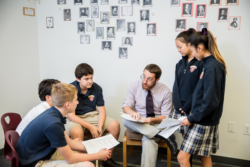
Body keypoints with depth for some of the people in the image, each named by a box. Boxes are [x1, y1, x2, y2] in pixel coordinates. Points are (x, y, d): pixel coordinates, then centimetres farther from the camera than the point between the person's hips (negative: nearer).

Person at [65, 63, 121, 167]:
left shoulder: (96, 88, -4)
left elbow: (101, 110, 0)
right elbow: (71, 116, -19)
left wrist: (99, 126, -19)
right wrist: (90, 127, -24)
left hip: (92, 115, 4)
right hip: (75, 118, -4)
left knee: (115, 125, -14)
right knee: (77, 131, -38)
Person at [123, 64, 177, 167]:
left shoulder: (165, 91, -7)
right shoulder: (135, 86, -4)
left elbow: (165, 117, -5)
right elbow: (126, 106, -4)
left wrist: (152, 120, -26)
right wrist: (132, 113, -29)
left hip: (156, 123, -3)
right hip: (137, 123, 3)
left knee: (148, 140, -37)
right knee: (126, 120, -33)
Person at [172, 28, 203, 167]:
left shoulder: (201, 63, -9)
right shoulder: (180, 63, 11)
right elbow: (176, 86, 8)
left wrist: (186, 107, -13)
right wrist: (178, 106, -4)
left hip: (192, 110, -6)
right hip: (179, 108, 6)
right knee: (185, 138, 12)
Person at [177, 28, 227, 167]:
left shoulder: (212, 67, -21)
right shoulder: (210, 64, 7)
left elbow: (210, 102, -23)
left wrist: (192, 118, -14)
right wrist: (194, 115, 11)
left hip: (203, 122, -9)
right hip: (206, 121, 9)